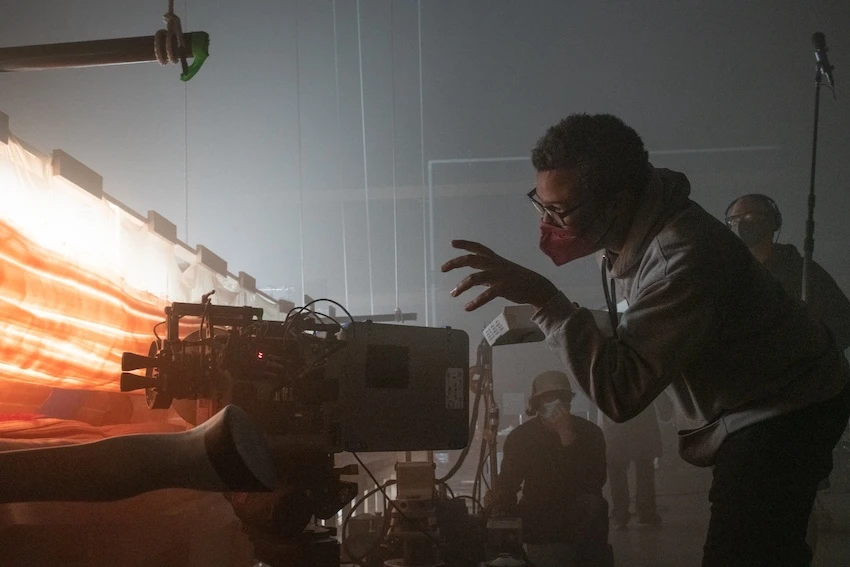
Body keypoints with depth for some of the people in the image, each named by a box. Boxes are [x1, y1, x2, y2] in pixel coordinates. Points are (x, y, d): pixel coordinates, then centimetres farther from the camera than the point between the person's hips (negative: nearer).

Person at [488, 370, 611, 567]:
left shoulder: (589, 432, -9)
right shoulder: (520, 437, -4)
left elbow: (595, 482, -24)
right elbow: (507, 486, -1)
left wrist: (568, 438, -31)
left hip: (578, 518, -1)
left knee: (592, 504, -32)